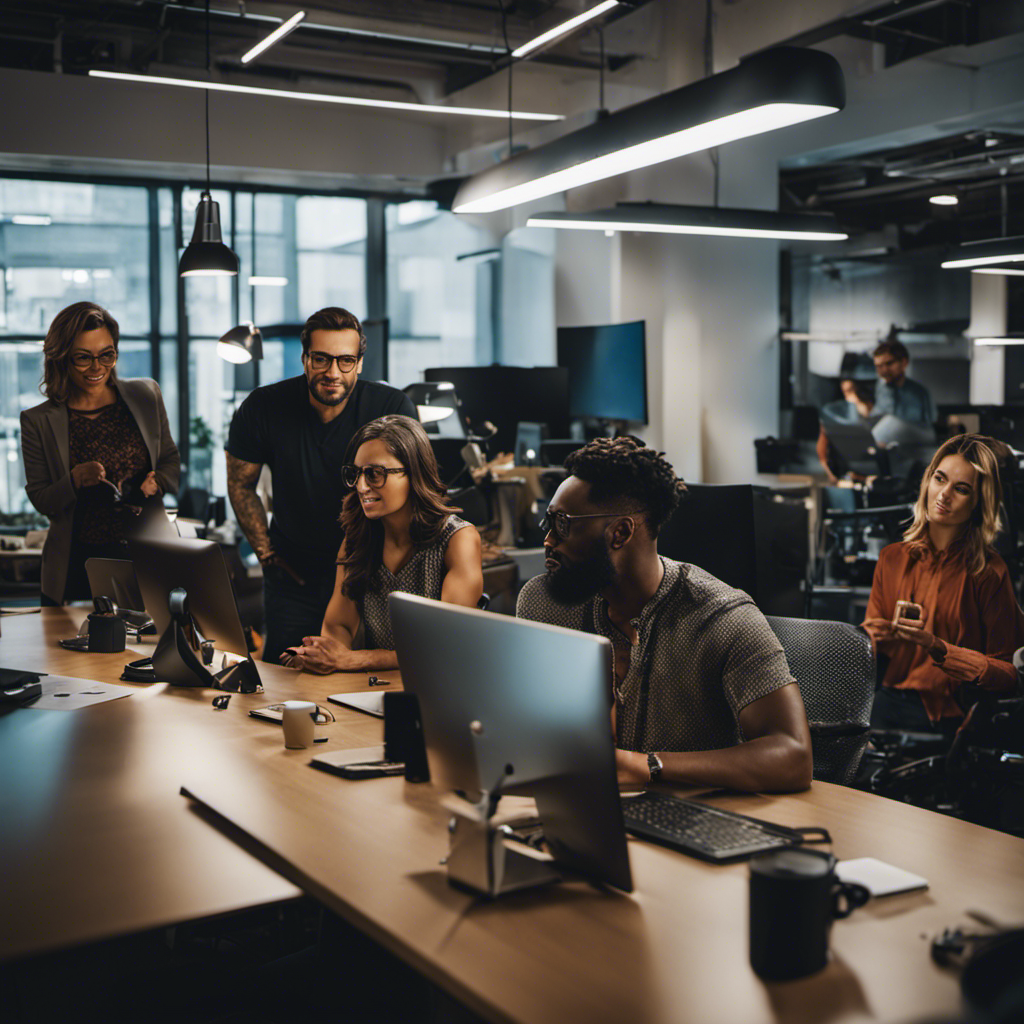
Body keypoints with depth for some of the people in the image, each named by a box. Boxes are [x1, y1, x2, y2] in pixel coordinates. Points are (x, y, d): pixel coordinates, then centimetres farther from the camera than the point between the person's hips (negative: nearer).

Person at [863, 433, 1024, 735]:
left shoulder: (988, 571, -5)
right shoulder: (892, 558, 9)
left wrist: (937, 648, -18)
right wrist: (875, 636, -5)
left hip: (947, 715, -4)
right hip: (888, 701, 4)